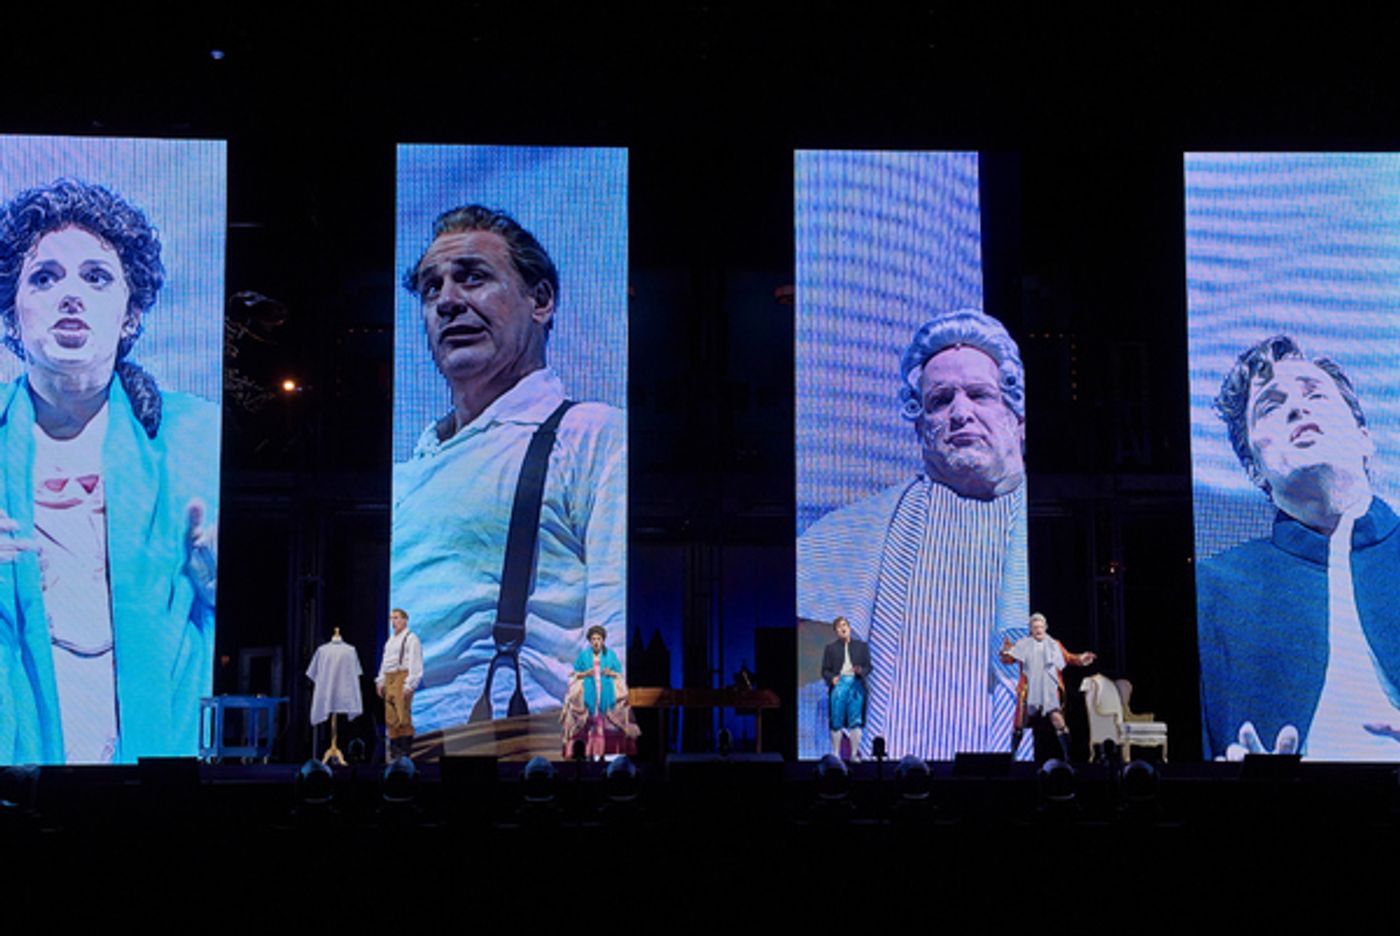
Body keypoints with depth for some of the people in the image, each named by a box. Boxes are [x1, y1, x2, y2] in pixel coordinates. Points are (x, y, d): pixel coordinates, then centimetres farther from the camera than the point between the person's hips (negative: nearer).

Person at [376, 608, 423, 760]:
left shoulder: (411, 639, -5)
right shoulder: (390, 641, 21)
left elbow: (414, 664, -12)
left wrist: (409, 685, -19)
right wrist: (380, 681, 17)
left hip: (402, 677, -8)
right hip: (389, 679, 8)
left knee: (402, 715, -11)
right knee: (390, 716, 7)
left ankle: (405, 750, -8)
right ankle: (394, 750, 12)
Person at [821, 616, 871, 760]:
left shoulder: (862, 646, 13)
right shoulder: (830, 648, 11)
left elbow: (868, 666, 9)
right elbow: (825, 670, 7)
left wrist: (861, 671, -12)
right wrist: (831, 678, -13)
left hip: (856, 684, 0)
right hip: (838, 684, 0)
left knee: (855, 721, -3)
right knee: (836, 722, -1)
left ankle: (855, 754, 3)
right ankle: (835, 755, 6)